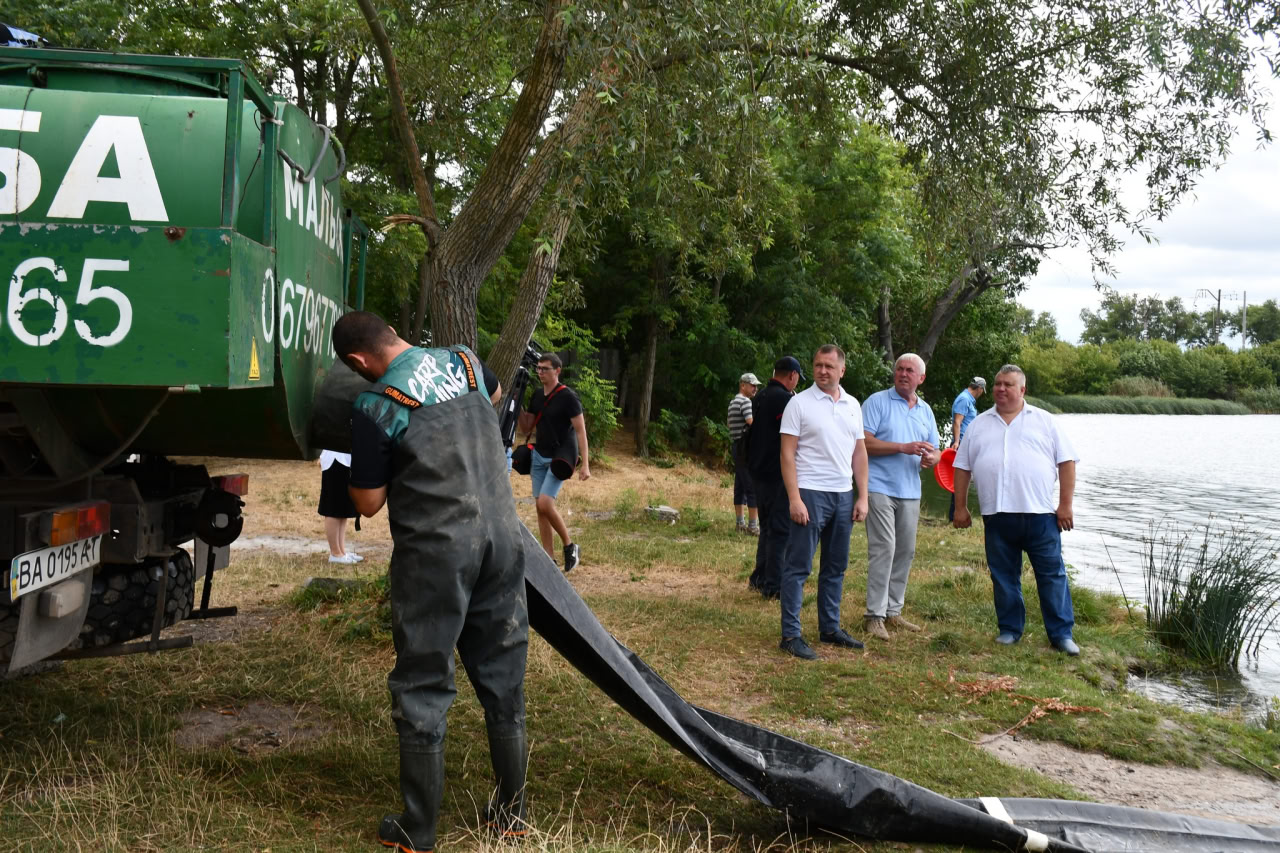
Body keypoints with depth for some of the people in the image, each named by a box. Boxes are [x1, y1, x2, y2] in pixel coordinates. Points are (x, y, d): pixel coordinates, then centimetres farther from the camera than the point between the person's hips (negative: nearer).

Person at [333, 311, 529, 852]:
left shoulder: (375, 407, -11)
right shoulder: (464, 361, 5)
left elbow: (368, 503, -3)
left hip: (434, 554, -5)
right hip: (501, 539, 5)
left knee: (423, 686, 7)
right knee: (503, 677, 14)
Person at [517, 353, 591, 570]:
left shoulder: (568, 397, -12)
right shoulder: (537, 396, 8)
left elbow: (580, 430, -12)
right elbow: (527, 427, 15)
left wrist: (585, 464, -18)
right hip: (539, 456, 7)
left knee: (545, 503, -18)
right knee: (540, 506, 4)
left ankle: (570, 546, 1)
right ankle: (549, 559, 10)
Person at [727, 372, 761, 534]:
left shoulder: (733, 402, 19)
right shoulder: (745, 401, -11)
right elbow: (752, 422, -23)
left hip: (736, 447, 10)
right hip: (746, 448, -10)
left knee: (740, 486, 12)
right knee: (753, 486, -8)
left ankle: (741, 523, 16)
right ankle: (753, 525, -8)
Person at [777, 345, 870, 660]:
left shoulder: (852, 405, 10)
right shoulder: (800, 403, -5)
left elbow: (859, 453, 14)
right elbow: (787, 453, -9)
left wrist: (862, 497, 8)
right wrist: (794, 498, -16)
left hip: (843, 495, 6)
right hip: (810, 493, -6)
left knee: (836, 566, 13)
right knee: (798, 566, -3)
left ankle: (830, 628, 25)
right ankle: (790, 635, 1)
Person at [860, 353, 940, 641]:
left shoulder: (925, 411, 15)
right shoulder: (877, 402, -4)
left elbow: (935, 450, 15)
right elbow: (864, 442, -14)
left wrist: (932, 458, -9)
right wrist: (903, 447, -18)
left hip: (910, 492, 6)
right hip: (880, 487, -6)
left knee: (905, 552, 10)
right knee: (883, 550, -11)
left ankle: (893, 612, 20)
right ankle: (874, 616, -6)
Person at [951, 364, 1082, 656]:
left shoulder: (1044, 421, 6)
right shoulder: (979, 424, 13)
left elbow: (1066, 462, 3)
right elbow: (962, 467, 14)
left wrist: (1065, 505, -4)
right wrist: (960, 507, 8)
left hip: (1040, 514, -2)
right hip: (997, 515, 2)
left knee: (1052, 574, 0)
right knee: (1003, 576, 8)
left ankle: (1061, 634, 7)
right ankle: (1010, 630, 20)